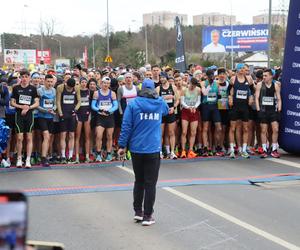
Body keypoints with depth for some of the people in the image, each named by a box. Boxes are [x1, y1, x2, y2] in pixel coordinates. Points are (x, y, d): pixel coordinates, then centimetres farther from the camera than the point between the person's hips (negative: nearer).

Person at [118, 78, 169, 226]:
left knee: (139, 181, 16)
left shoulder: (133, 104, -4)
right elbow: (166, 111, 27)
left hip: (136, 148, 1)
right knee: (150, 183, 3)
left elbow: (126, 125, -7)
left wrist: (122, 145, -2)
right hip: (153, 149, -1)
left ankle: (138, 212, 20)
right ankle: (147, 216, 3)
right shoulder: (160, 103, 3)